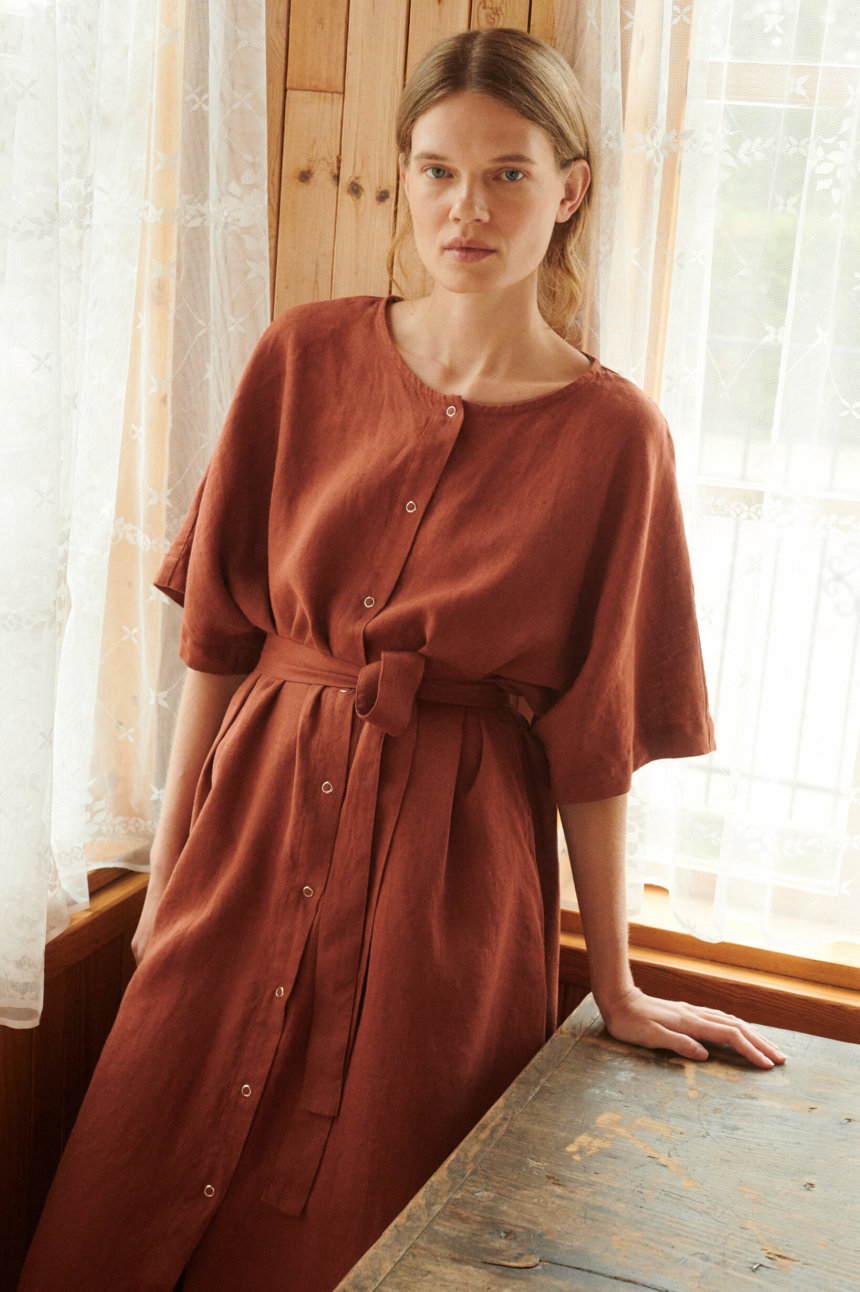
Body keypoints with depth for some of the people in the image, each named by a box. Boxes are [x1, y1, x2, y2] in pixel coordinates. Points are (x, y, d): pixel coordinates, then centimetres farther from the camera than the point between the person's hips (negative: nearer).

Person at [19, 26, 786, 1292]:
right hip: (256, 832, 3)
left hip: (447, 873, -2)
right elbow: (219, 636, 3)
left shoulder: (611, 436, -9)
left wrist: (615, 985, 0)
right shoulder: (307, 358, -1)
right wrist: (167, 871, 4)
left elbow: (593, 743, -4)